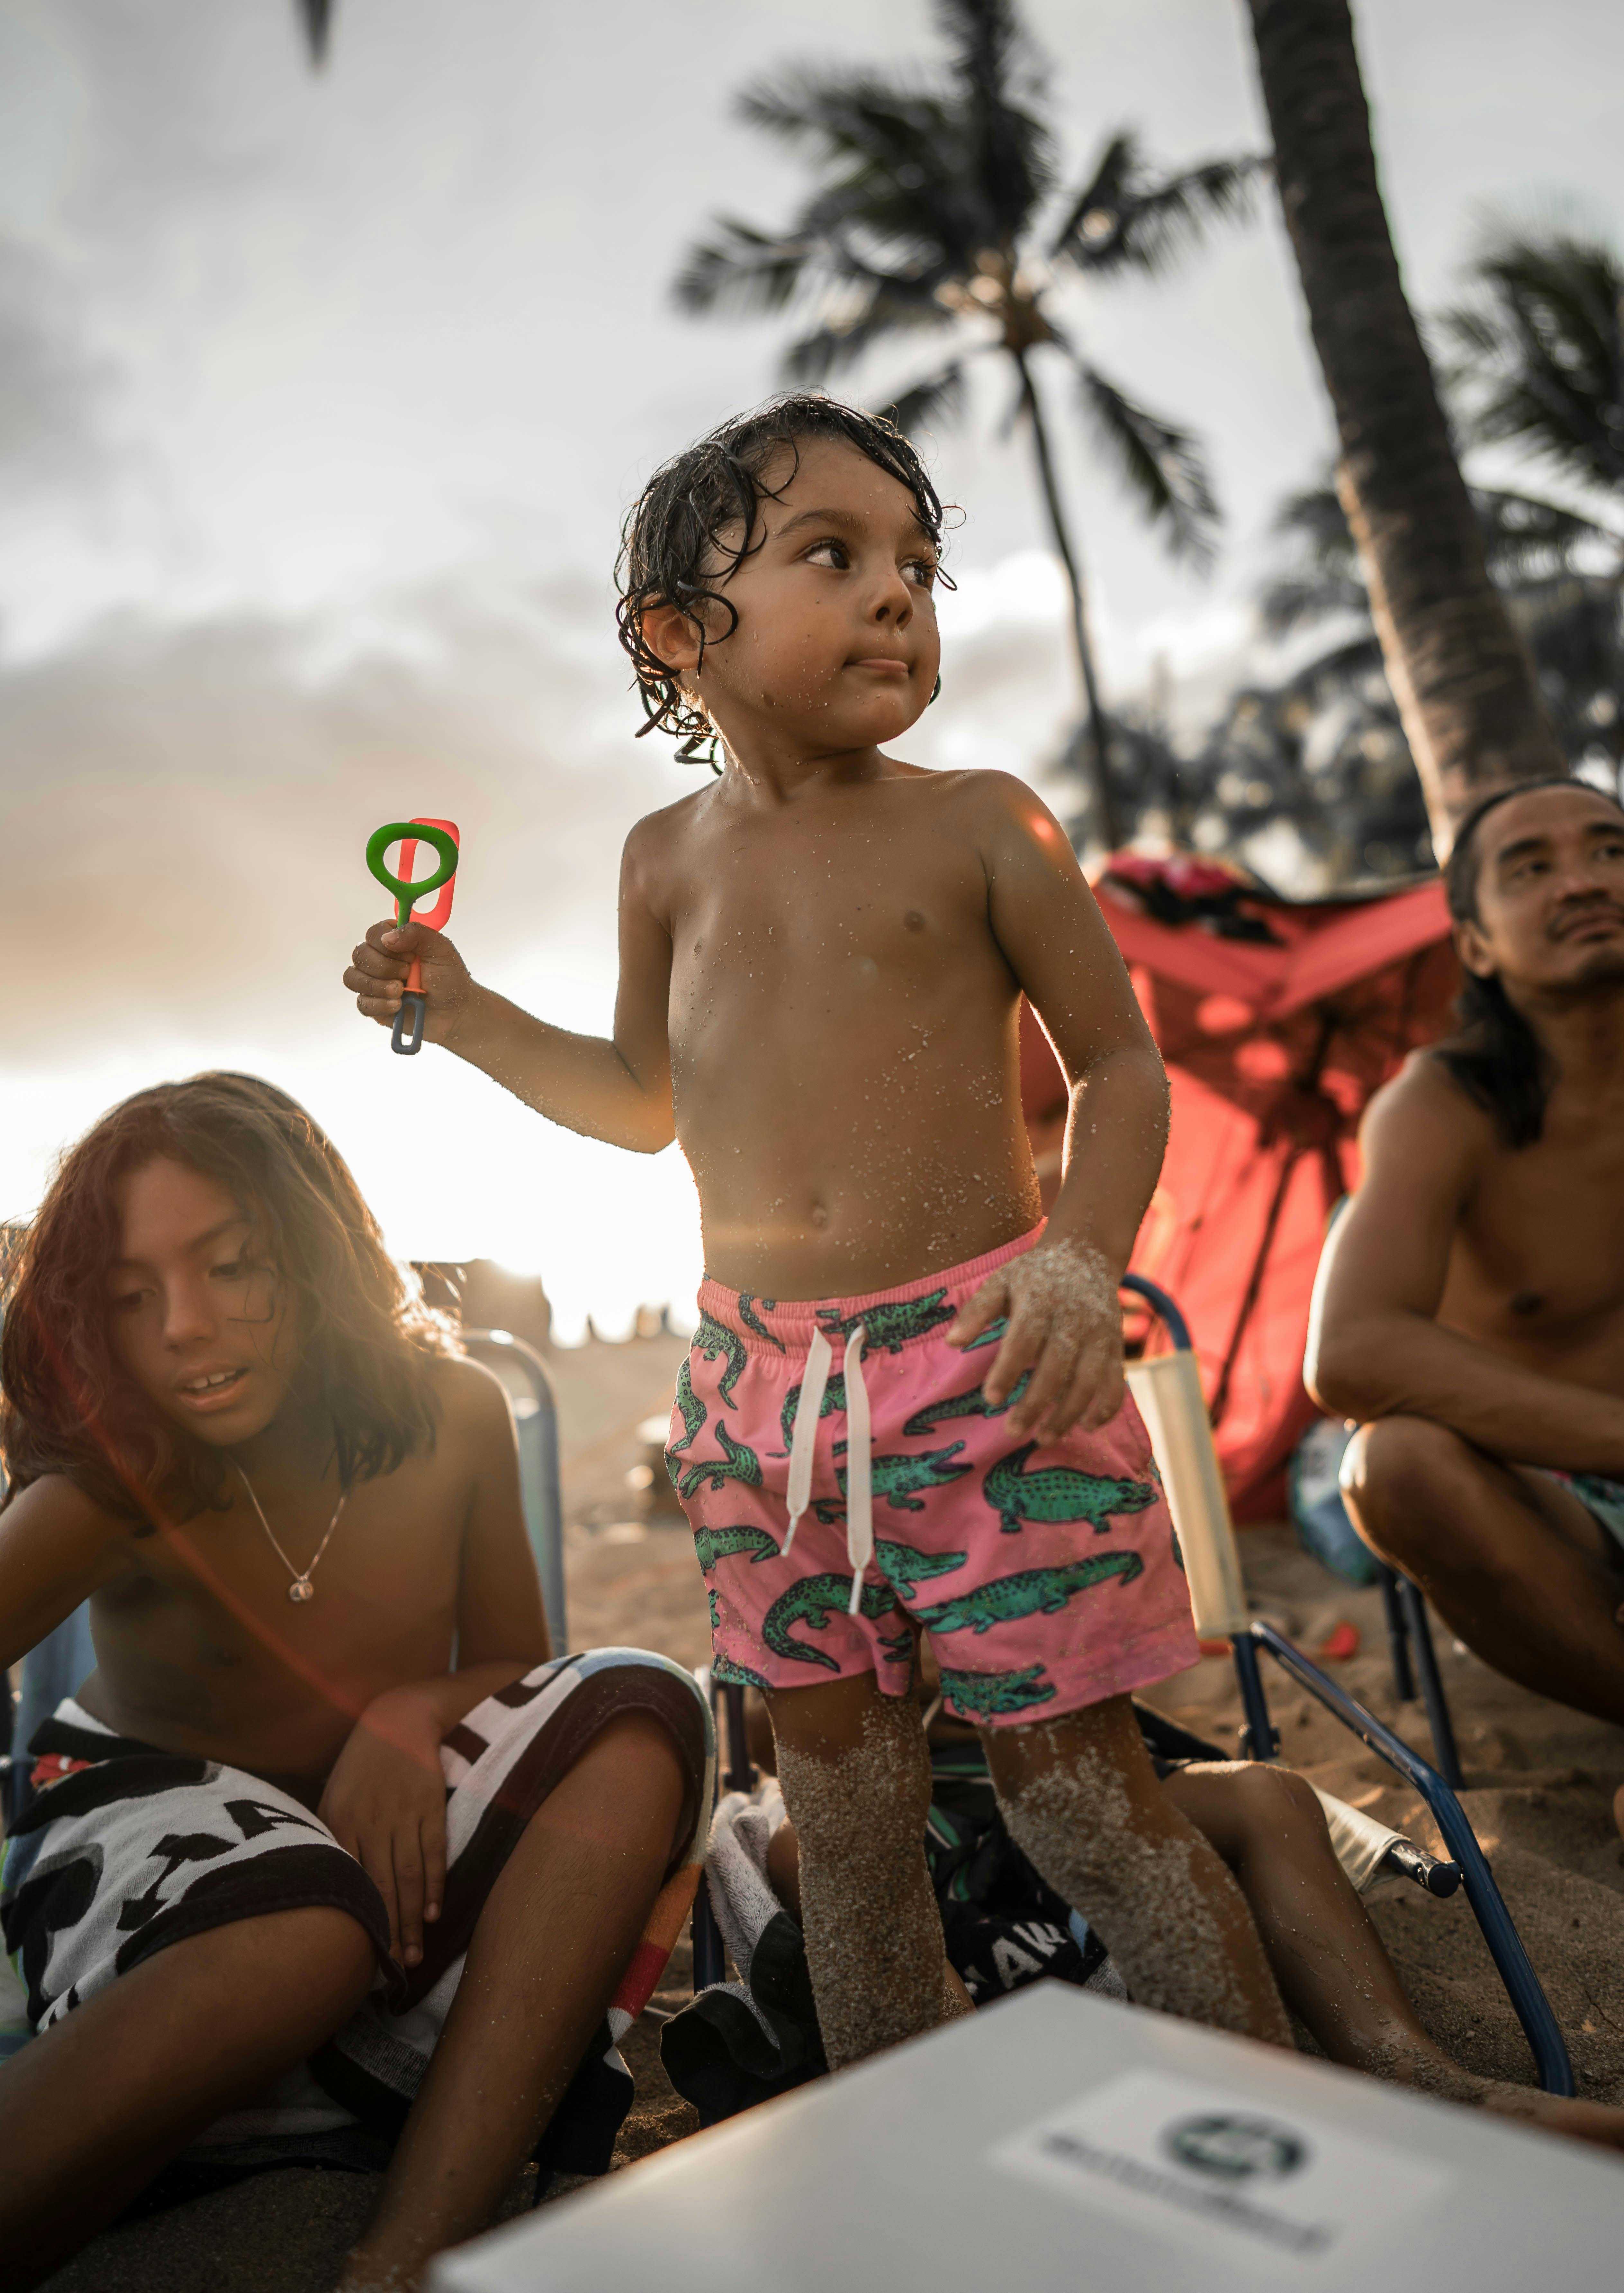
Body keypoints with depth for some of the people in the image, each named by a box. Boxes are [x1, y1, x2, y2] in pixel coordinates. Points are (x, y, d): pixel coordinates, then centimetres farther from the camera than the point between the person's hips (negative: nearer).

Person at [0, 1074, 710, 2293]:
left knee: (639, 1712, -24)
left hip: (387, 1819, 4)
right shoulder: (110, 1489, -18)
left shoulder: (451, 1416, -10)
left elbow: (517, 1666, 2)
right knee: (308, 1934, -39)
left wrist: (413, 1714, -19)